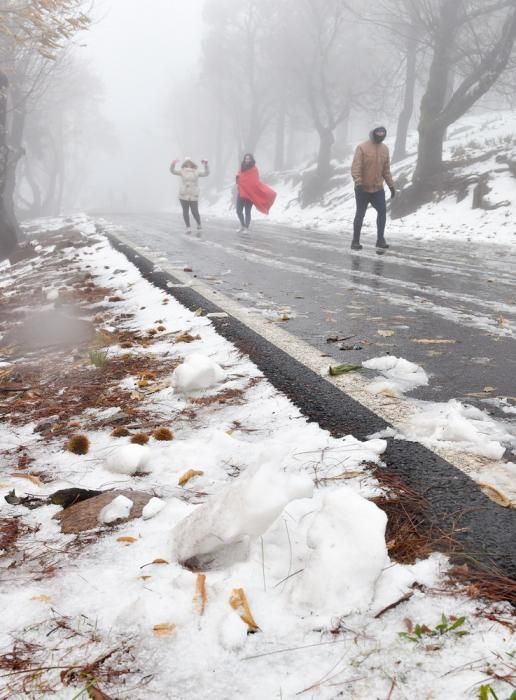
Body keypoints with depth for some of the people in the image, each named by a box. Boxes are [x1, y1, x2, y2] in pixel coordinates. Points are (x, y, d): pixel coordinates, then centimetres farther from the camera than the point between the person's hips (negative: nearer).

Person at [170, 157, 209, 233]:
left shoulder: (196, 172, 8)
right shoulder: (182, 171, 6)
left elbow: (206, 173, 2)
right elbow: (172, 171, -2)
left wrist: (206, 165, -11)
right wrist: (173, 164, -20)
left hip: (193, 196, -1)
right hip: (183, 196, 1)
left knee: (195, 212, -6)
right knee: (185, 212, 0)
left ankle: (199, 224, 20)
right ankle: (188, 227, 8)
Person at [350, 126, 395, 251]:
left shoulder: (384, 149, 7)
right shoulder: (362, 147, -10)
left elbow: (386, 169, 14)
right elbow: (355, 167, -15)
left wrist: (391, 185, 11)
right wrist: (358, 183, -25)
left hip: (378, 188, 5)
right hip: (363, 189, -5)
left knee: (382, 211, -3)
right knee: (360, 214, 1)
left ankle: (380, 240, 4)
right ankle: (355, 241, 10)